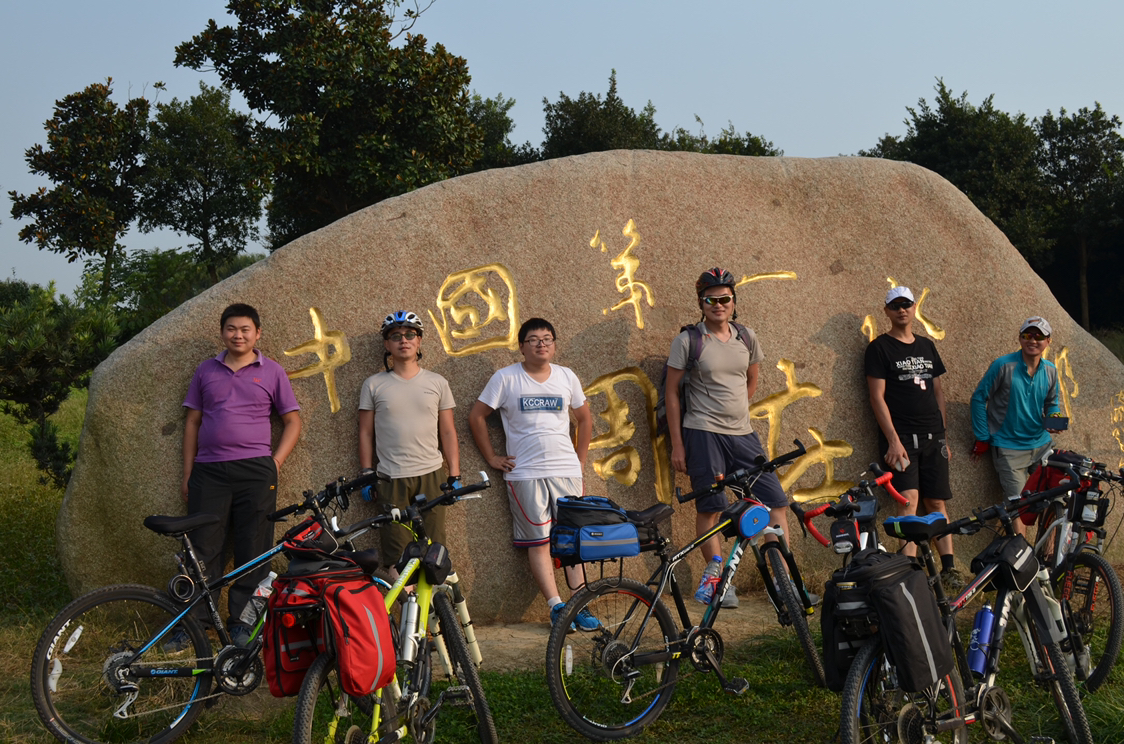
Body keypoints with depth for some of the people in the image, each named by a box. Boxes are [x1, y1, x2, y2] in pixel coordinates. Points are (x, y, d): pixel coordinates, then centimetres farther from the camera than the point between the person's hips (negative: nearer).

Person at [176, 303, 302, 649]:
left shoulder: (271, 371, 7)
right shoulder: (206, 371, 13)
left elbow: (292, 421, 10)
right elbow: (192, 422, 16)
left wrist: (276, 462, -1)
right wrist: (187, 473, 11)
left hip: (254, 471, -1)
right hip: (208, 471, 2)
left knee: (253, 551, 1)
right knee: (203, 549, 1)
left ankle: (244, 622, 10)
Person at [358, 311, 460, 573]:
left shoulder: (437, 383, 9)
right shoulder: (373, 385, 7)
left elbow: (448, 432, 10)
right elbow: (366, 433, 9)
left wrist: (455, 475, 4)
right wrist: (366, 475, 4)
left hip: (431, 476, 1)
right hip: (391, 480, -1)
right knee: (397, 553, -3)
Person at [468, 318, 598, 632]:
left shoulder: (567, 377, 9)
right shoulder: (505, 378, -1)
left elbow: (585, 418, 21)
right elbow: (476, 417, 5)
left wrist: (579, 459, 14)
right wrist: (492, 457, 3)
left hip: (566, 471, 3)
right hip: (525, 474, -2)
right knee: (538, 543, -3)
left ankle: (581, 606, 5)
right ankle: (556, 606, 0)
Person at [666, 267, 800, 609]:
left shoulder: (746, 338, 9)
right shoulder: (688, 340, -3)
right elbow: (671, 391, -1)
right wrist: (677, 444, -3)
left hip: (743, 434, 4)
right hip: (703, 433, -4)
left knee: (776, 502, 0)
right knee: (709, 507, 0)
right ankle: (717, 577, 13)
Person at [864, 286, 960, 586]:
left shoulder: (927, 347, 16)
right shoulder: (880, 347, -1)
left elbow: (938, 391, 20)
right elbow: (877, 397, -7)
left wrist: (944, 435, 14)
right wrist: (893, 441, -14)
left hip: (932, 437, 5)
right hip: (901, 436, -5)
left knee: (937, 502, 6)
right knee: (909, 500, -16)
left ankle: (948, 567, 9)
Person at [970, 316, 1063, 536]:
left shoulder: (1050, 370, 5)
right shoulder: (1004, 366, -10)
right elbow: (979, 398, -4)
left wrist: (1055, 418, -6)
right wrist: (982, 438, -4)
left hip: (1041, 444, 5)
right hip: (1009, 447, -5)